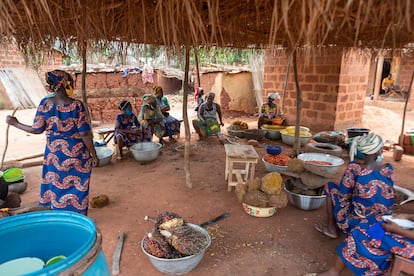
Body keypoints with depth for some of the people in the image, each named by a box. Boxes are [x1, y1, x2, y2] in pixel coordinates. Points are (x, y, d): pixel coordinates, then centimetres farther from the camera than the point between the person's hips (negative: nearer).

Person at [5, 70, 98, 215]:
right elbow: (84, 134, -16)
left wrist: (15, 123, 14)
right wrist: (94, 155, -7)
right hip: (76, 153, -3)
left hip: (54, 152, 3)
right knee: (77, 186, 11)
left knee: (56, 185, 19)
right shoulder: (77, 105, -16)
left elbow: (37, 129, -3)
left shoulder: (45, 103, -7)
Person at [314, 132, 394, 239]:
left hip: (357, 224, -5)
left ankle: (332, 229, 21)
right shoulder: (389, 169, -9)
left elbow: (344, 195, -12)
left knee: (330, 186, 11)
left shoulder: (353, 169, -22)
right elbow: (389, 194, 8)